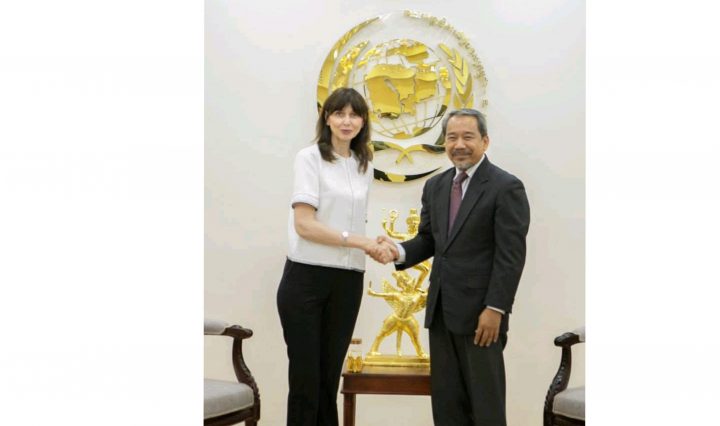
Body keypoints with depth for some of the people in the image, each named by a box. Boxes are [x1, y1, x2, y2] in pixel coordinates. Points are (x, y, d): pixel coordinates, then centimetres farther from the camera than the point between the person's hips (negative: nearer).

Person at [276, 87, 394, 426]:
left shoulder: (365, 166, 13)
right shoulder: (310, 158, -4)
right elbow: (304, 224, -13)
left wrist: (372, 245, 0)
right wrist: (355, 240, -16)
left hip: (348, 281, 5)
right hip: (306, 276, -5)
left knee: (330, 376, 10)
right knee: (305, 376, 0)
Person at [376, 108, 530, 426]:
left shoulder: (506, 187, -8)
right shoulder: (435, 186, 12)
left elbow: (511, 255, -13)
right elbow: (428, 240, 13)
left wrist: (495, 309, -18)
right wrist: (399, 251, -8)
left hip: (480, 310, -6)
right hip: (441, 309, 6)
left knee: (485, 399, 5)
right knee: (445, 399, 12)